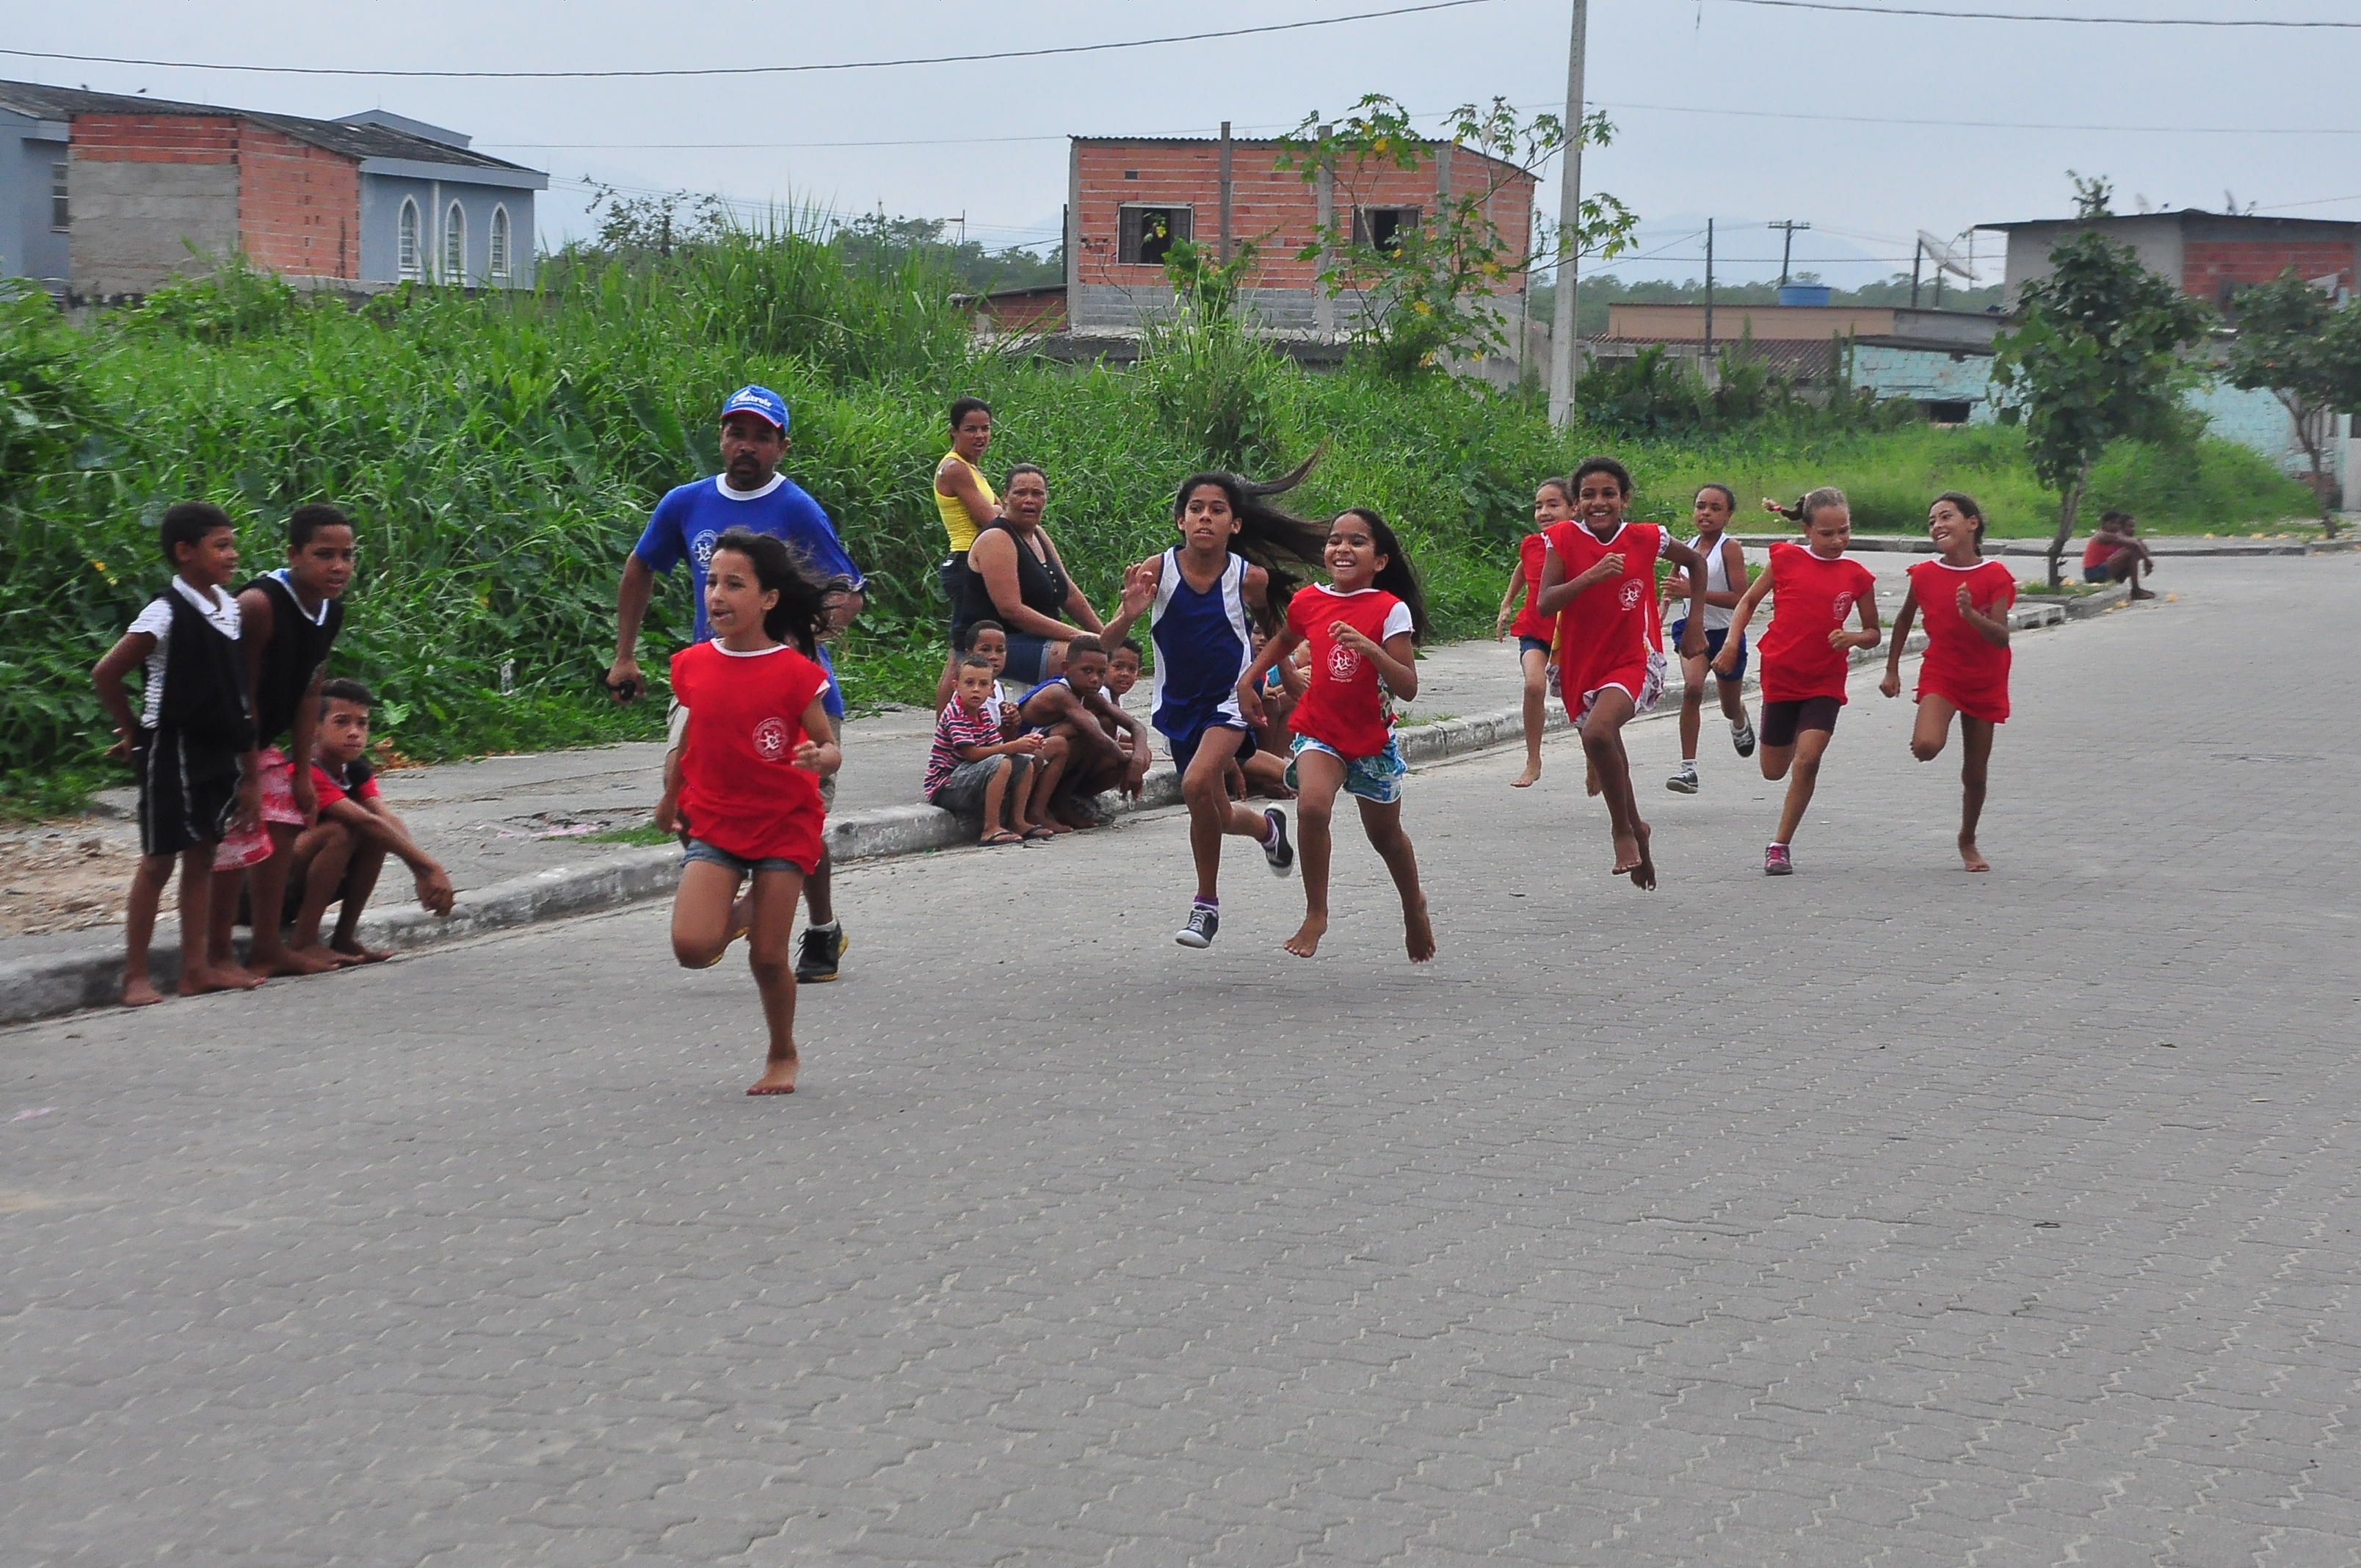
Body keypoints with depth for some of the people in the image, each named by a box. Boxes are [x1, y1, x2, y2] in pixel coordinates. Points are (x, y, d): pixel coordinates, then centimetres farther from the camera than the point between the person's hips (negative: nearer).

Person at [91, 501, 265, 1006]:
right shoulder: (166, 614, -16)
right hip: (173, 750, -7)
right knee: (159, 860, -1)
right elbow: (106, 674, -13)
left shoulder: (230, 608, 6)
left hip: (218, 748, 7)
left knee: (202, 855, 10)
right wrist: (132, 730, 0)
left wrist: (251, 772, 10)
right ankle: (135, 975, 5)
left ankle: (198, 967, 16)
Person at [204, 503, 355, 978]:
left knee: (285, 823, 12)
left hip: (260, 738, 9)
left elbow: (309, 693, 5)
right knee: (236, 842, -12)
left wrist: (301, 772, 5)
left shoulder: (331, 609, -3)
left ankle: (268, 949, 22)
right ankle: (219, 955, 0)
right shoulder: (260, 603, -29)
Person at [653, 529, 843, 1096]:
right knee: (692, 946, -16)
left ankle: (783, 1055, 25)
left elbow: (829, 746, -5)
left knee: (768, 957, -1)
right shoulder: (693, 666, -1)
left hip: (784, 825, -2)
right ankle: (738, 915, 20)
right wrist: (670, 797, 17)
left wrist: (821, 757, -26)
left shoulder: (794, 672, -11)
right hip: (713, 823, 3)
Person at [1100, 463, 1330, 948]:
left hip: (1231, 697, -3)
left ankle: (1207, 903, -11)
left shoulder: (1251, 577, -15)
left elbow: (1270, 629, 7)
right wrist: (1129, 614, -36)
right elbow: (1106, 643, -17)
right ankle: (1268, 826, 52)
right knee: (1217, 816, 14)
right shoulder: (1156, 571, -16)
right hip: (1178, 703, 3)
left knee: (1197, 783, -28)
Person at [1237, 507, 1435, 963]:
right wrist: (1248, 679, 11)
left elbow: (1408, 688, -22)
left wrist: (1369, 648, -35)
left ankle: (1414, 905, 44)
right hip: (1319, 731, 1)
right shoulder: (1308, 601, -4)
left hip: (1372, 737, -1)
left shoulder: (1391, 610, -15)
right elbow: (1284, 642, 21)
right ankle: (1315, 915, -14)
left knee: (1385, 833, 15)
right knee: (1312, 806, -26)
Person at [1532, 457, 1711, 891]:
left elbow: (1695, 562, 13)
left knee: (1597, 733, -29)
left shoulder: (1646, 539, -7)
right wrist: (1591, 576, -29)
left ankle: (1623, 829, -10)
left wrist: (1695, 623, 8)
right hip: (1580, 664, 3)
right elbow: (1545, 604, -17)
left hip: (1633, 660, -3)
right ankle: (1635, 831, 42)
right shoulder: (1563, 539, -7)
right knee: (1607, 757, 15)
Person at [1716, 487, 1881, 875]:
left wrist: (1852, 638, -13)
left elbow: (1873, 634, 9)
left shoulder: (1857, 576, 0)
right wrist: (1732, 643, -3)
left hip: (1825, 683, -1)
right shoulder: (1787, 559, -3)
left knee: (1807, 760, -19)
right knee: (1774, 770, 10)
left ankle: (1781, 845, -7)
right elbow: (1749, 600, 9)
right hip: (1780, 676, 1)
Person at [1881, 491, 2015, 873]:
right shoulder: (1924, 575, -5)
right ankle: (1927, 733, 8)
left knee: (1976, 773, 8)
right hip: (1940, 674, 0)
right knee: (1926, 747, -29)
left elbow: (2001, 638, -17)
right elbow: (1904, 619, 13)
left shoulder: (1995, 576, -10)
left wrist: (1971, 613, -34)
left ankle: (1968, 840, 30)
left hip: (1985, 683, 0)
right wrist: (1892, 669, 13)